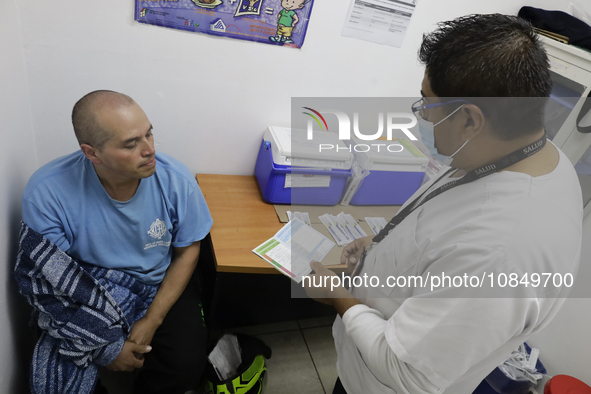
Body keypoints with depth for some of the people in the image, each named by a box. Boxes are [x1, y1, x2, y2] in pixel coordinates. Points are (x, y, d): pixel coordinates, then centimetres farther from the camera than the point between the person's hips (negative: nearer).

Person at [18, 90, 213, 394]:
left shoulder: (175, 178, -18)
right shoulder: (46, 193, -21)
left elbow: (187, 251, -6)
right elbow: (48, 280, -13)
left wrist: (152, 321, -12)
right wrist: (107, 346, -15)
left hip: (161, 288, 1)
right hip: (83, 300, 0)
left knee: (186, 365, -20)